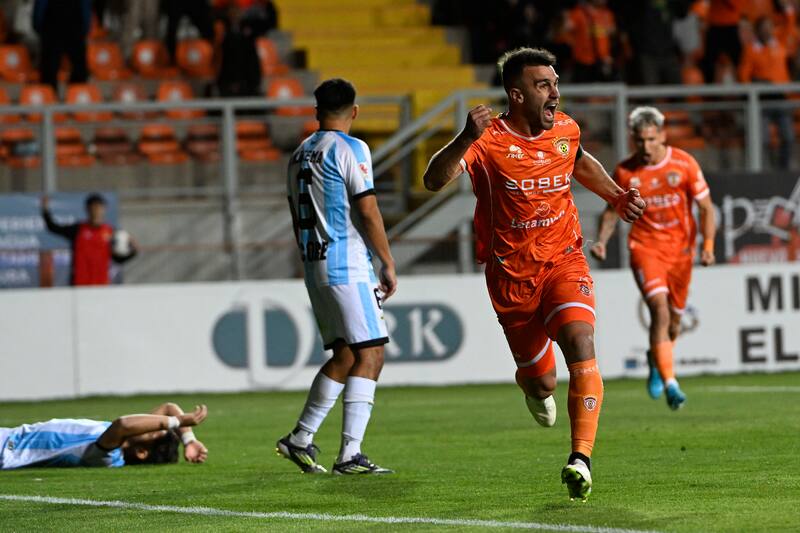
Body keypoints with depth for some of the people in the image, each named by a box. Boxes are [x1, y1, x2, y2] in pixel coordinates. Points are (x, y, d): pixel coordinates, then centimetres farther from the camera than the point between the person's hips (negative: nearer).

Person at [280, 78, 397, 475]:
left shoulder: (300, 155, 16)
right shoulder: (350, 149, -8)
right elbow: (367, 211, -13)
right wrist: (388, 263, -6)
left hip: (314, 266, 8)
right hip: (347, 266, -8)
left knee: (345, 356, 14)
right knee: (369, 354, -7)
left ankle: (300, 439, 13)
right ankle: (350, 454, -14)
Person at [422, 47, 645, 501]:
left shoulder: (566, 130, 0)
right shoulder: (488, 142, -15)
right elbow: (434, 180, -30)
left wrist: (616, 196, 13)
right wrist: (466, 140, -46)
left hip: (564, 263, 2)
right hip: (511, 275, -2)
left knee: (580, 342, -26)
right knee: (543, 384, 8)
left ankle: (582, 458, -29)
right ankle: (531, 383, 49)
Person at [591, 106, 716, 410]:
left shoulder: (684, 164, -6)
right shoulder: (624, 172, -4)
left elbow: (706, 208, 1)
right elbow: (612, 211, 10)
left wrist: (708, 245, -11)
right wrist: (602, 241, -7)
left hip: (680, 249, 2)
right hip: (645, 248, -2)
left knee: (674, 320, 11)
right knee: (660, 310, -22)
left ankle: (656, 360, 44)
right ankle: (669, 384, -25)